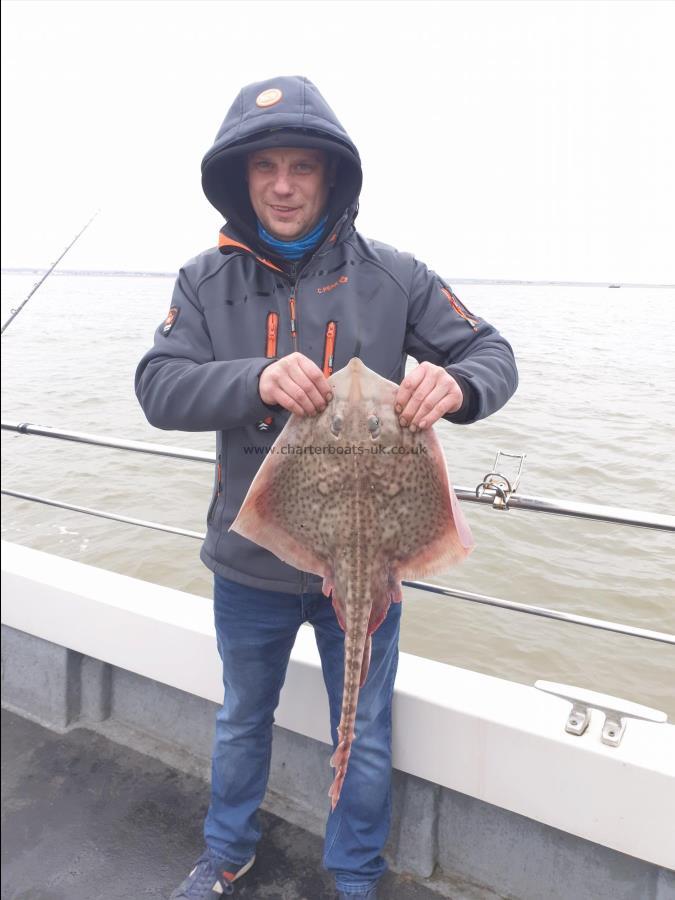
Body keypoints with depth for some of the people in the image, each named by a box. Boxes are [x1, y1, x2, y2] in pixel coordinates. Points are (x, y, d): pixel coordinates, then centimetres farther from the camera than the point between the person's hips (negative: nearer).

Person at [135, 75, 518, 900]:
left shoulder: (393, 276, -7)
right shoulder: (205, 282, -4)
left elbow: (493, 354, -5)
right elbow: (159, 388, -13)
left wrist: (456, 383, -29)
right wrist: (259, 378, -33)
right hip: (250, 560, 2)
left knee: (364, 738, 18)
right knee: (241, 720, 25)